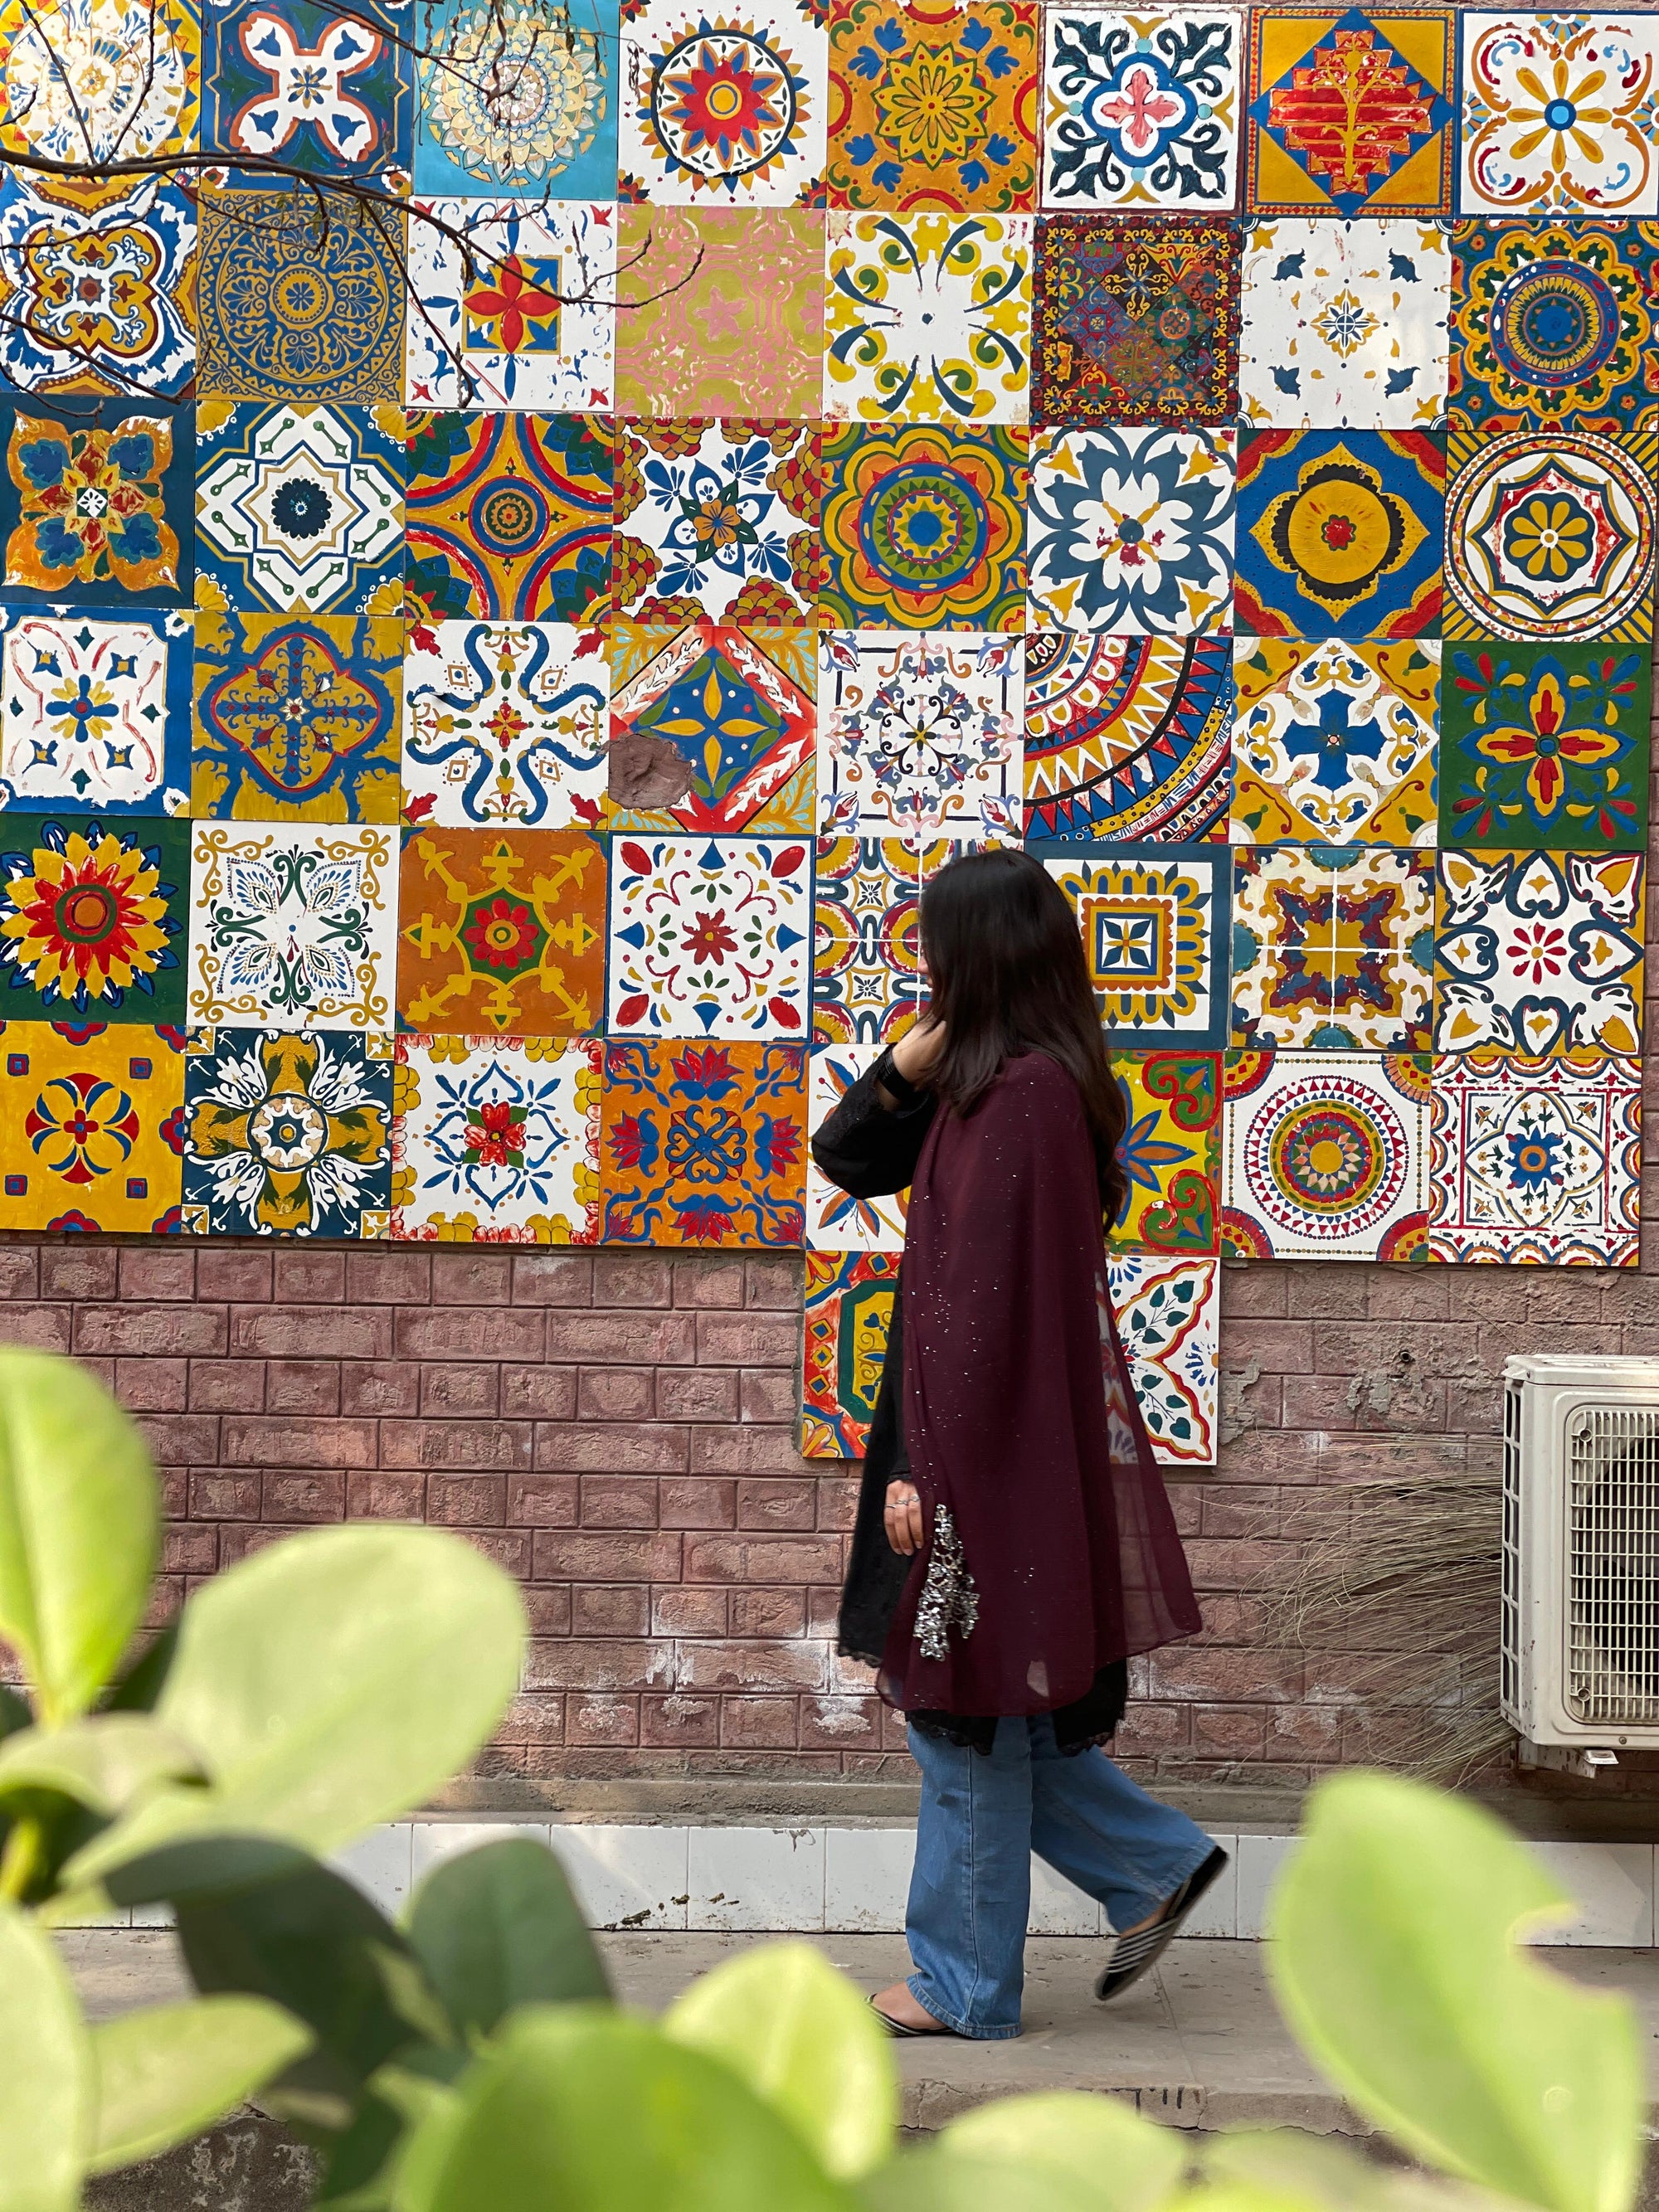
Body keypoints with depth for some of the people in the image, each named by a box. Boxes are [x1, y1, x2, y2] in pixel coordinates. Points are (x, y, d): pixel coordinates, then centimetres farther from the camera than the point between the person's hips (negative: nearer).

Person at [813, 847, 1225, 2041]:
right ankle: (1154, 1864, 24)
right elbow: (846, 1159, 16)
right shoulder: (1001, 1079, 10)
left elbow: (984, 1297, -23)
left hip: (993, 1443, -10)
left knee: (967, 1714, 3)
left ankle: (965, 1986, 17)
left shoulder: (1022, 1093, -19)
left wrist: (927, 1469, -21)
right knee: (955, 1696, 18)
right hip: (991, 1436, 10)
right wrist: (905, 1068, -1)